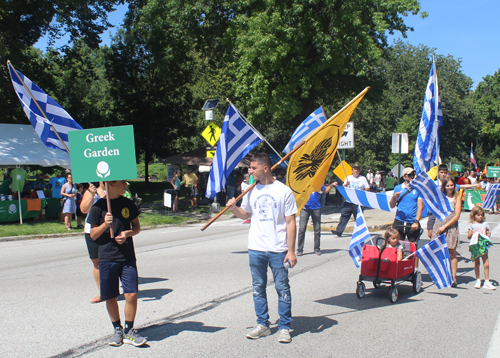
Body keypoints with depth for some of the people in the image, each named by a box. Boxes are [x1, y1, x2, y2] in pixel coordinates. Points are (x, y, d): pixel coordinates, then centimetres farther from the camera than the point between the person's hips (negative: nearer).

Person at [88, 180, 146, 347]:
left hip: (127, 257, 2)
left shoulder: (128, 204, 5)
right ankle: (117, 329, 26)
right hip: (107, 258, -1)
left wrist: (127, 233, -9)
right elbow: (93, 235, 0)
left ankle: (129, 331, 11)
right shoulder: (99, 206, -2)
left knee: (131, 295, -6)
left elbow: (137, 227, 12)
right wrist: (105, 224, -19)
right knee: (111, 297, 6)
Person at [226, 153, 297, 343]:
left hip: (278, 250, -4)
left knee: (282, 289, 3)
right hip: (256, 249, 4)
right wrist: (234, 208, -2)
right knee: (258, 288, 11)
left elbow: (290, 222, -5)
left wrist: (291, 250, -9)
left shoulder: (284, 191, -5)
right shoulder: (251, 191, 7)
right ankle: (262, 324, 24)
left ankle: (284, 327, 14)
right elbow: (245, 214, 20)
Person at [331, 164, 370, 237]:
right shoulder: (348, 178, 14)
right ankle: (339, 231, -8)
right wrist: (346, 184, -10)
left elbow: (367, 188, 4)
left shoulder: (363, 178, 8)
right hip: (348, 201, 2)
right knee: (344, 215, -6)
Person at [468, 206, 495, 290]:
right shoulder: (472, 225, 3)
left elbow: (487, 234, 17)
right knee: (476, 263, 5)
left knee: (486, 264, -4)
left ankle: (487, 282, 3)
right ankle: (478, 280, 18)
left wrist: (489, 234, -5)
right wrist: (472, 233, -16)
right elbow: (468, 237, 3)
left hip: (483, 246, 1)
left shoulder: (485, 224, 9)